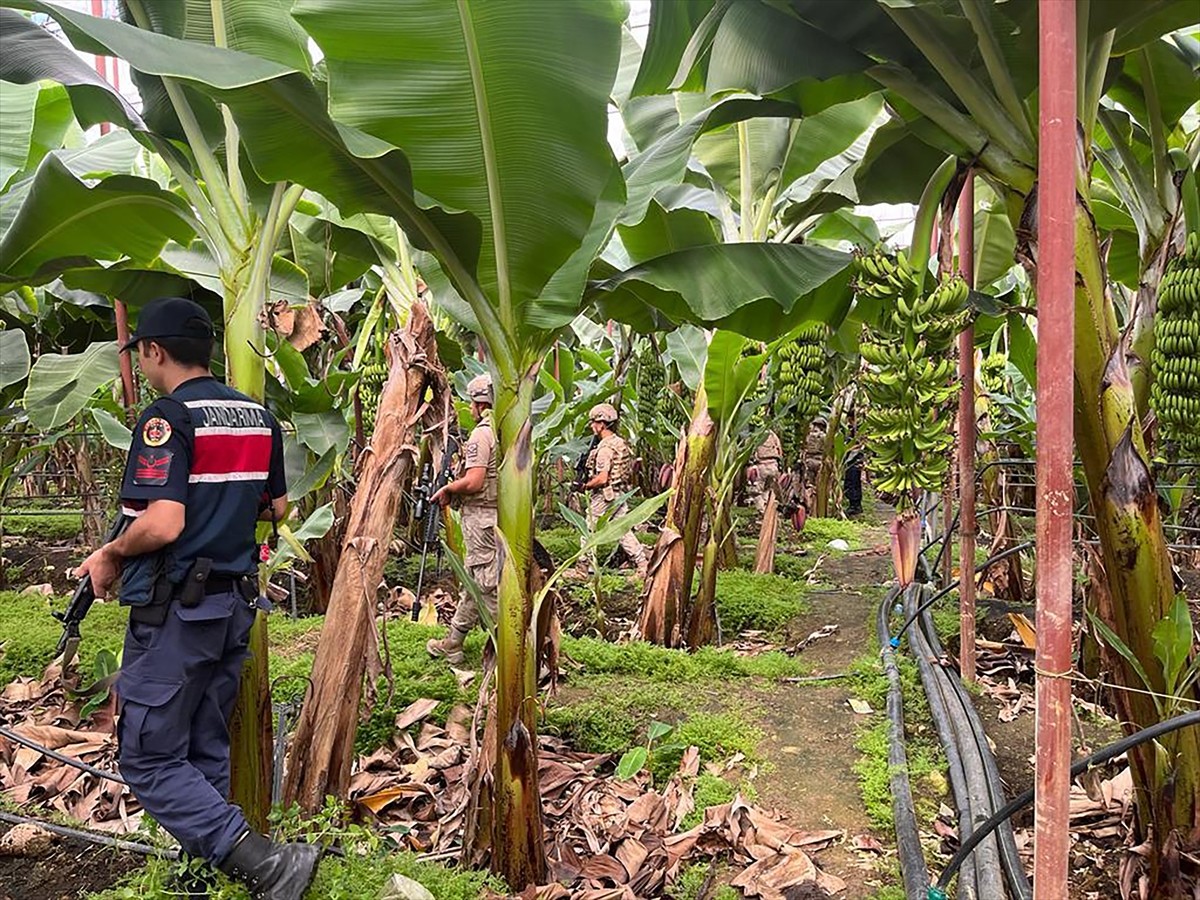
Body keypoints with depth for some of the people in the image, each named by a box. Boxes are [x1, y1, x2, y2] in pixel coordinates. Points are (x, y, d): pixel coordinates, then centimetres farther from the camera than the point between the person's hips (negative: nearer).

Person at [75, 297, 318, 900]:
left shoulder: (167, 418, -15)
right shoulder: (258, 416, 8)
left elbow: (162, 525, -24)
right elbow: (277, 508, 16)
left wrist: (110, 554, -6)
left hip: (175, 610, -8)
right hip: (236, 602, 8)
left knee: (149, 759, 1)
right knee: (206, 751, 18)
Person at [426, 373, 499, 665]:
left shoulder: (482, 434, -16)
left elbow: (473, 482, -24)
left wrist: (447, 489, -7)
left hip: (482, 516, -9)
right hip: (507, 514, 9)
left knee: (489, 585, -2)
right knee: (474, 581, 16)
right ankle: (453, 644, 25)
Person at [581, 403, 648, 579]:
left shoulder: (605, 447, -18)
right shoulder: (621, 443, 10)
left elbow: (602, 478, -24)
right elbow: (629, 473, 16)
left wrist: (585, 486, -10)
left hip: (604, 496, -8)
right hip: (620, 494, 9)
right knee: (624, 530, 10)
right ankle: (643, 564, 4)